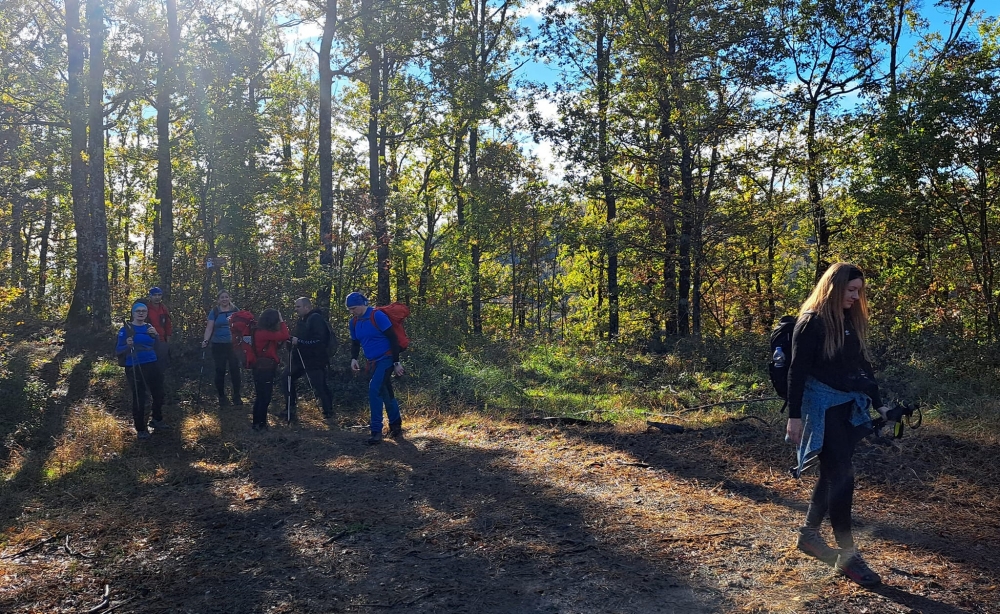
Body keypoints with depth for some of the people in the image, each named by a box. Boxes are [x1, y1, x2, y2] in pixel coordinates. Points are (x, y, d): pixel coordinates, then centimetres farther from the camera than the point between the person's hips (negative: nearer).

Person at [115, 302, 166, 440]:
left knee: (158, 394, 15)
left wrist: (155, 335, -15)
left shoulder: (150, 327, 8)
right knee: (139, 399, -3)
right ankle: (141, 429, 11)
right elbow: (118, 350, -7)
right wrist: (127, 345, -27)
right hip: (134, 368, -5)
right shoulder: (126, 329, -5)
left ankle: (157, 420, 37)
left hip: (152, 365, 5)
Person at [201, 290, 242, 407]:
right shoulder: (214, 312, 1)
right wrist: (206, 340, -17)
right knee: (220, 371, 3)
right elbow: (209, 328, -3)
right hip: (218, 345, -1)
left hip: (233, 345, 1)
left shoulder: (235, 310, 5)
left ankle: (237, 396, 12)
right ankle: (221, 397, 16)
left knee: (235, 369, 0)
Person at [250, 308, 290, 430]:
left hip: (265, 368, 10)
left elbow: (275, 345, 13)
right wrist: (282, 321, -12)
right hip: (263, 368, -10)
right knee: (264, 396, -4)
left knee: (263, 396, 15)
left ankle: (259, 423, 22)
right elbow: (285, 336, -23)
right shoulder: (263, 333, -18)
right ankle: (258, 424, 3)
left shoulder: (264, 332, 13)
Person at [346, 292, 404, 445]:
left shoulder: (377, 316, -17)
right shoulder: (354, 322, 5)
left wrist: (397, 362, -16)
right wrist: (354, 359, 0)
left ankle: (376, 431, -11)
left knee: (374, 391, -17)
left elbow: (393, 338, -16)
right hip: (372, 362, 7)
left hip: (386, 359, -7)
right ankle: (396, 427, 26)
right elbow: (355, 342, 19)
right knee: (385, 393, 13)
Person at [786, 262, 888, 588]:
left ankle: (809, 534, 28)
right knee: (842, 475, -8)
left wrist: (878, 404, 16)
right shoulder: (812, 322, -11)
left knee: (833, 474, 13)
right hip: (822, 406, -8)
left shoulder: (853, 321, 11)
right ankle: (847, 555, 1)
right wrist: (794, 416, -15)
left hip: (849, 407, 8)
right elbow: (797, 371, -13)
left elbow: (863, 365, 18)